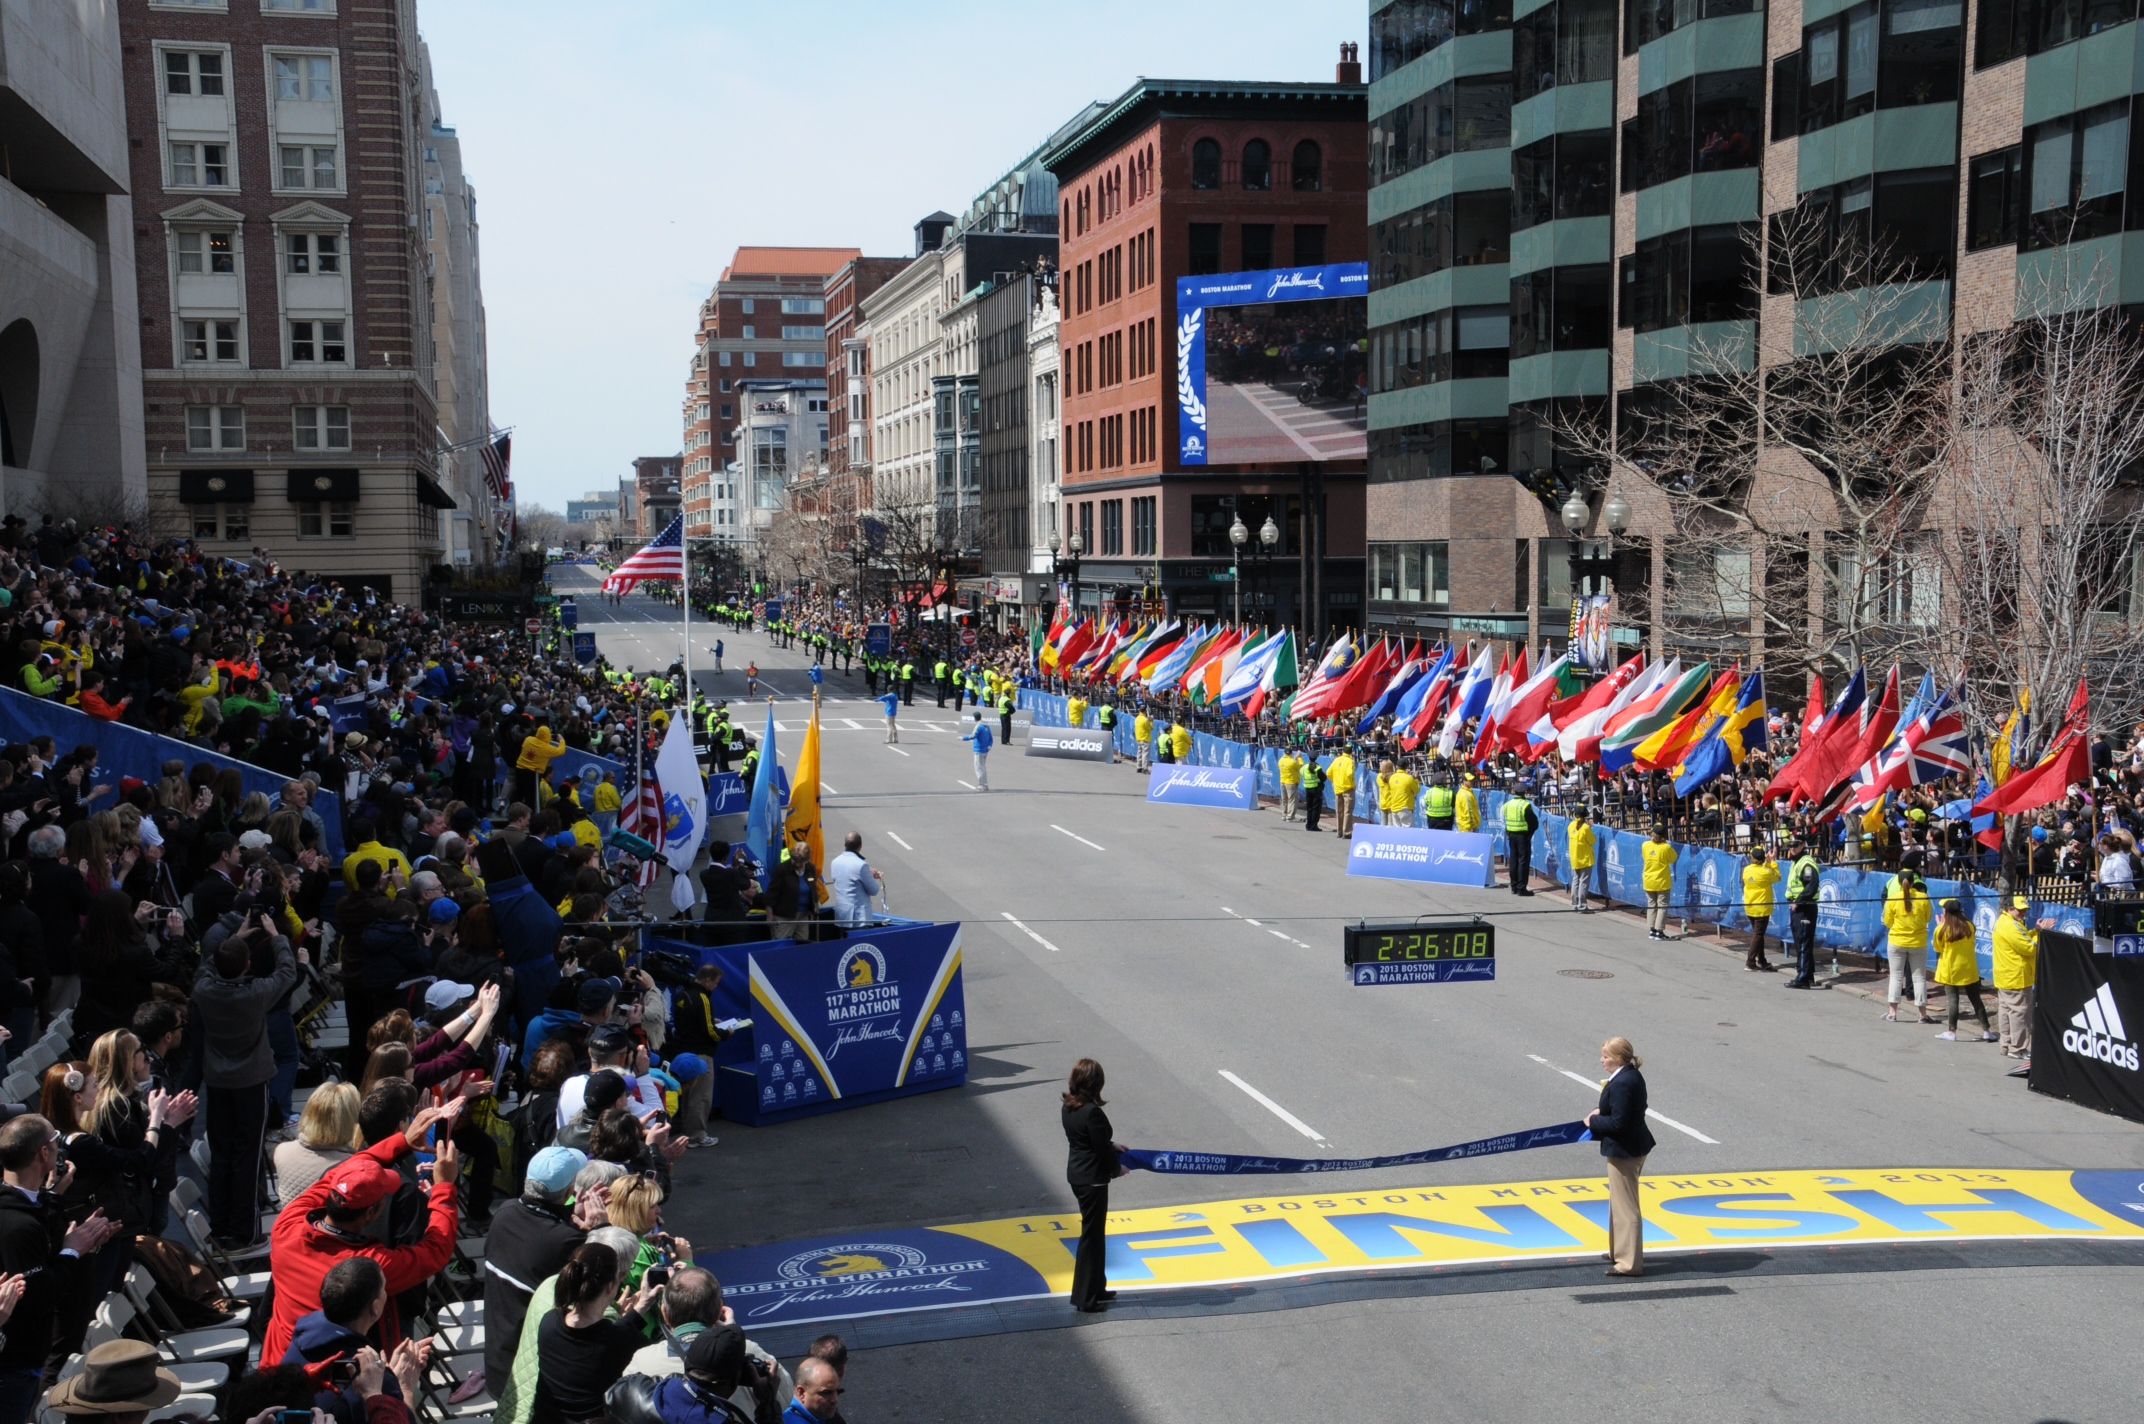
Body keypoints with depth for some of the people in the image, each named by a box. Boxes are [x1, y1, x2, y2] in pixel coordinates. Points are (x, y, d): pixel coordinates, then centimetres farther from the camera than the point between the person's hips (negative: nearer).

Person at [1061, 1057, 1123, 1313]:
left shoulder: (1068, 1108, 1)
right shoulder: (1092, 1112, -25)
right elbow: (1101, 1150, -19)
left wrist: (1112, 1147, 14)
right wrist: (1117, 1169, -2)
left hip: (1076, 1174, 9)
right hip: (1092, 1179, -9)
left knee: (1095, 1233, 21)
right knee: (1091, 1235, 3)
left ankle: (1096, 1289, 33)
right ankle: (1085, 1298, 12)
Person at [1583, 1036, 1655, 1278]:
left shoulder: (1621, 1084, -25)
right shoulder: (1633, 1076, 6)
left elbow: (1618, 1123, -27)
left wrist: (1593, 1121, -11)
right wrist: (1602, 1113, 7)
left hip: (1624, 1150, -11)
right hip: (1635, 1146, 11)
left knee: (1624, 1205, 0)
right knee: (1620, 1202, 23)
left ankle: (1630, 1263, 8)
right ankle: (1620, 1251, 37)